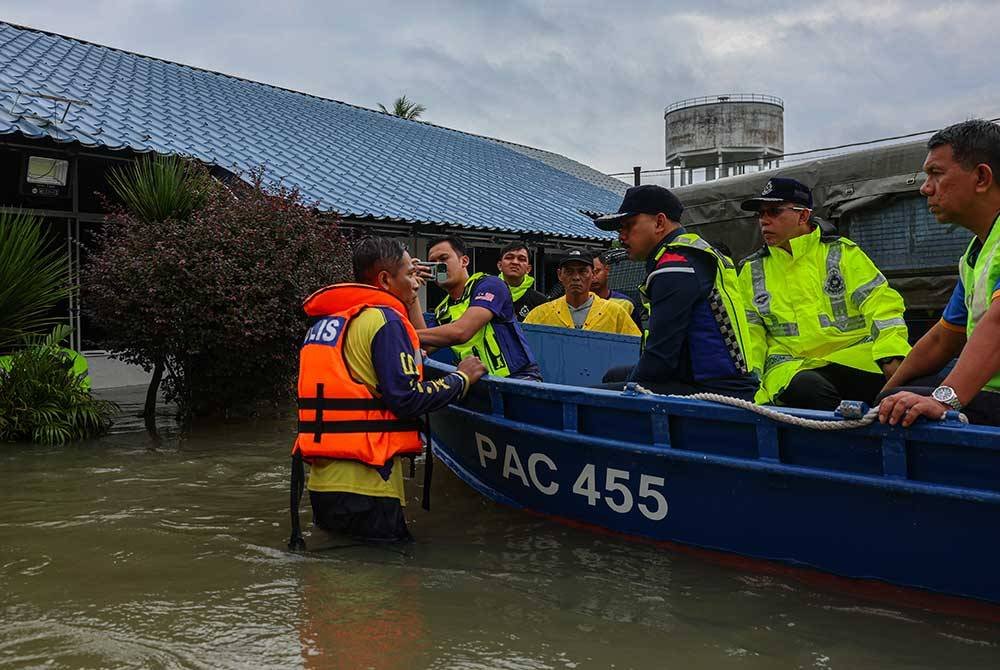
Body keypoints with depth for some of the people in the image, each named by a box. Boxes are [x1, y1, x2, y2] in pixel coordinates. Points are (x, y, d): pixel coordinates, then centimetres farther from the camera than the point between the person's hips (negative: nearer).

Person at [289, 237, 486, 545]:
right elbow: (407, 398, -15)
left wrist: (413, 359, 27)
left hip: (321, 478, 8)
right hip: (362, 483, -8)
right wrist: (462, 377, -1)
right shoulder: (384, 318, -11)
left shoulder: (323, 322, 16)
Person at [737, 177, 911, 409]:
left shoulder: (842, 252, 10)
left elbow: (881, 304, 3)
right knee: (810, 389, -36)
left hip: (853, 356, 0)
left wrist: (892, 358, -13)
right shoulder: (752, 270, 17)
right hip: (790, 366, 0)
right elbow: (748, 335, 17)